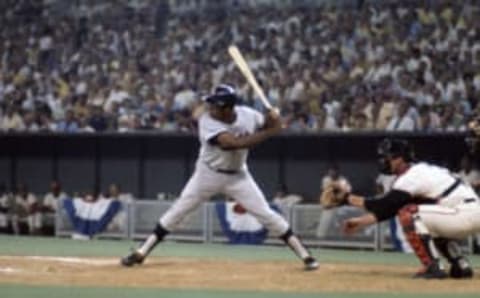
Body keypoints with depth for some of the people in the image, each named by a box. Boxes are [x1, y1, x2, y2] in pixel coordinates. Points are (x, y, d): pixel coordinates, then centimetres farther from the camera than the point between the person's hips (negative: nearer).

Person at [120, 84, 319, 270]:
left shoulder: (247, 115, -16)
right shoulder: (207, 121, -27)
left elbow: (269, 126, 4)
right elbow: (233, 143, -40)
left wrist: (272, 119, -22)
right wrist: (269, 133, -41)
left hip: (238, 176, 1)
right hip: (208, 173, -1)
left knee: (265, 214, -5)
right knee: (178, 211, 0)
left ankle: (304, 255, 1)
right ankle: (141, 252, 9)